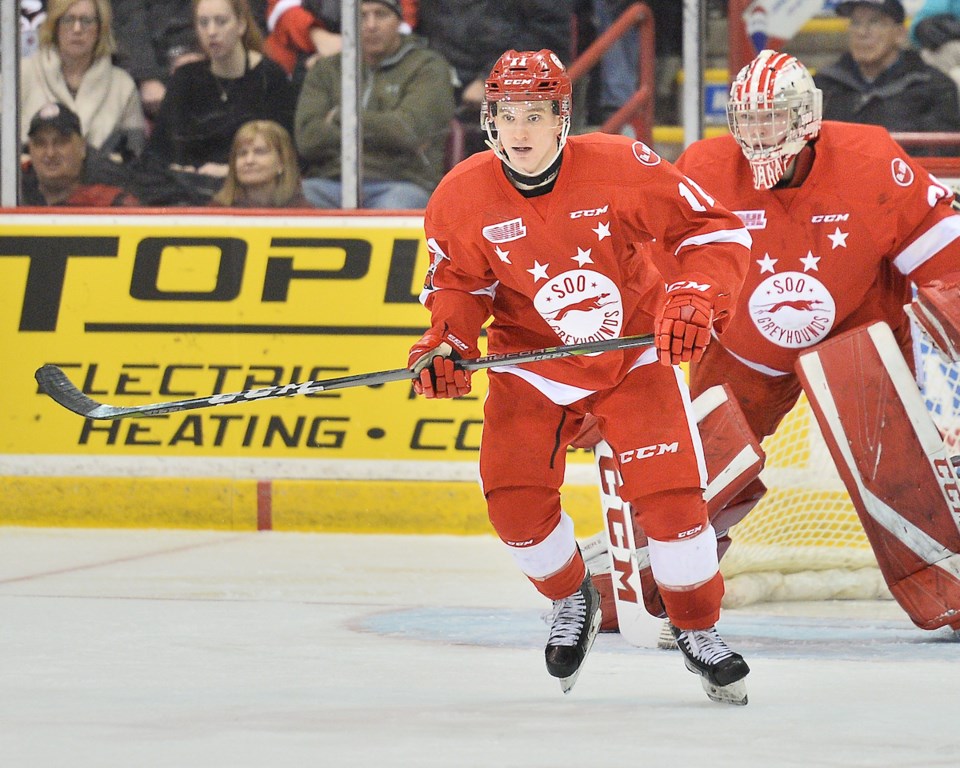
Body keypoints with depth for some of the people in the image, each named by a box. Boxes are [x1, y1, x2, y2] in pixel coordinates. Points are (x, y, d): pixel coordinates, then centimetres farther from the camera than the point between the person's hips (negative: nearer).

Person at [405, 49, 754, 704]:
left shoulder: (620, 168, -22)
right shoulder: (462, 197, -14)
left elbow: (715, 230, -16)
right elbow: (459, 283, 2)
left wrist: (695, 299, -30)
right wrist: (446, 344, -16)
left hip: (637, 349, -2)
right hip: (533, 359, 2)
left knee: (670, 496, -13)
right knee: (515, 496, -12)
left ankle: (699, 631, 10)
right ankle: (572, 601, 20)